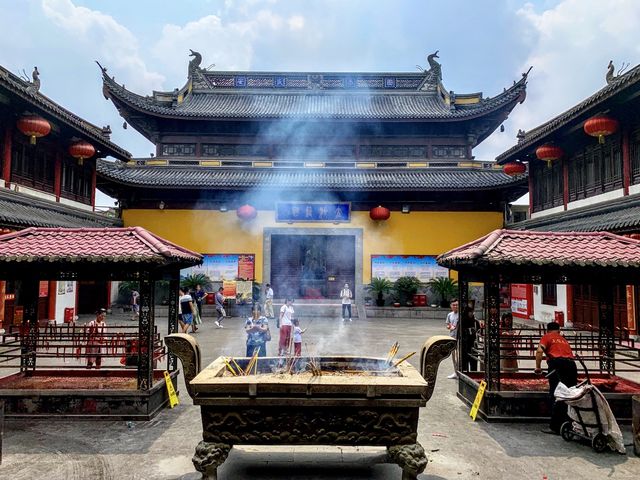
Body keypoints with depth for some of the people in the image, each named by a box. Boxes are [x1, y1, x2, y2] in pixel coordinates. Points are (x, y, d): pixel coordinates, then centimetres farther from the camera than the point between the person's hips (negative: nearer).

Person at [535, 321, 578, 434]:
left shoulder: (547, 337, 13)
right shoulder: (564, 340, 29)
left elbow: (539, 351, -4)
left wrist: (538, 367, 0)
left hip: (557, 363, -5)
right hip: (571, 364, 5)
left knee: (556, 396, -3)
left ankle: (555, 427, -3)